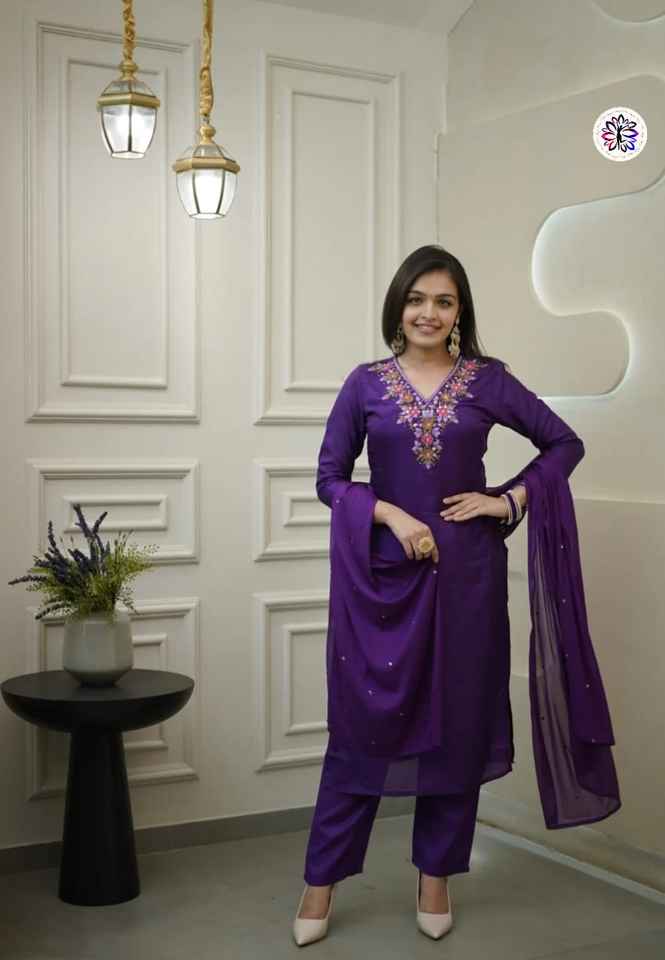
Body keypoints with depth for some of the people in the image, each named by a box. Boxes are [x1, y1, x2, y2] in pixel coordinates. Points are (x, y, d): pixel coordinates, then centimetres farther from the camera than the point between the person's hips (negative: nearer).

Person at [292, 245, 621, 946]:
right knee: (362, 722, 3)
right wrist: (392, 514, -12)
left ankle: (435, 875, 26)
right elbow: (329, 478, 3)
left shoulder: (488, 380, 3)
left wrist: (510, 500, -3)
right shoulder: (365, 383, 3)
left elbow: (565, 443, 9)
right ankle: (321, 879, 17)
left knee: (459, 722, 8)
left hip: (466, 573, 1)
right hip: (382, 574, -1)